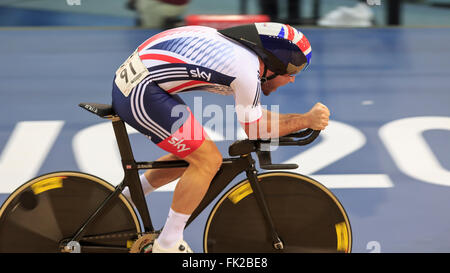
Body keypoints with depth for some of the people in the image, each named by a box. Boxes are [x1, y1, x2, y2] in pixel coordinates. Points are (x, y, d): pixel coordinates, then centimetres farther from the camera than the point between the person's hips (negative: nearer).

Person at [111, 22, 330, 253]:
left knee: (193, 154, 18)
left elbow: (255, 115, 27)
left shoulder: (239, 51, 15)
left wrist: (298, 120, 21)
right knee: (208, 160, -7)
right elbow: (255, 130, -2)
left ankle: (125, 198, 30)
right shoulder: (247, 70, -14)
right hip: (141, 93, -10)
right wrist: (306, 120, 3)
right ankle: (167, 244, 1)